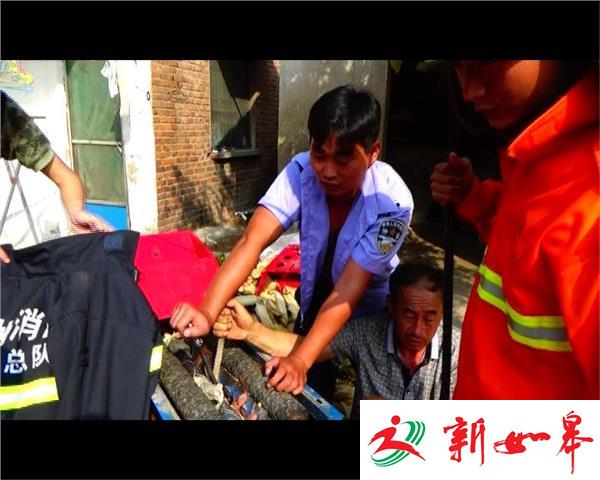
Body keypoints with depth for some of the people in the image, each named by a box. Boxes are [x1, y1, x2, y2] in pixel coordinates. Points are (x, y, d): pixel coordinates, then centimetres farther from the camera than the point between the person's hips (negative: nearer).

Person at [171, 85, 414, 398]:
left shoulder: (392, 202, -31)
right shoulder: (301, 171, -25)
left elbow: (348, 289, -34)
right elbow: (253, 241, -35)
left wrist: (300, 360, -44)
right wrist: (208, 312, -48)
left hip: (369, 314, -2)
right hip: (315, 300, 2)